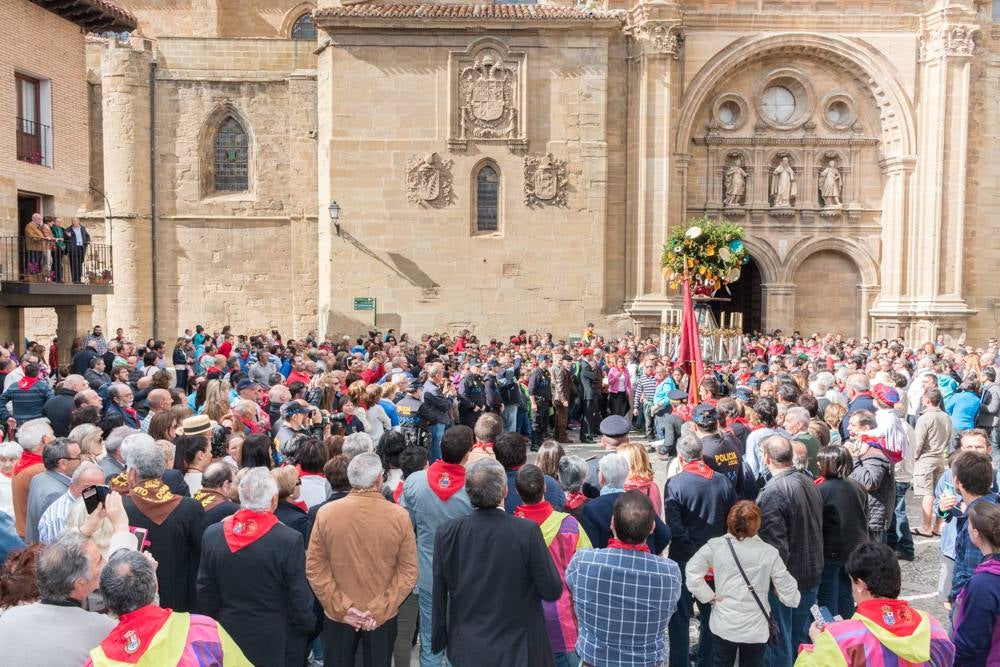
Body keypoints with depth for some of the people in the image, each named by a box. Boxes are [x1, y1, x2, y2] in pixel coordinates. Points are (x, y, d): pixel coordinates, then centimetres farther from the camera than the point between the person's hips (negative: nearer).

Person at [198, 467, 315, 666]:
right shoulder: (290, 540, -23)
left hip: (228, 636, 4)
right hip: (276, 643, -3)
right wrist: (308, 627, 3)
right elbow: (300, 598, -15)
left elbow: (204, 592, 0)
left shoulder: (212, 534, -10)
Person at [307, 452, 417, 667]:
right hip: (384, 617, 0)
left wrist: (341, 608, -6)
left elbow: (314, 568, -8)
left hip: (337, 615, 1)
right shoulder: (399, 516, -13)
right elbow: (409, 571, -11)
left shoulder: (325, 513, -11)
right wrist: (379, 610, -9)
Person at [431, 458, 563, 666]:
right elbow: (552, 591, -14)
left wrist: (438, 641, 11)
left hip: (466, 650, 2)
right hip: (518, 649, -2)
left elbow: (439, 596, -2)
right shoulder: (528, 531, -21)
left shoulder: (446, 533, -12)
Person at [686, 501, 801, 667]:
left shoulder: (715, 545, -12)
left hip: (723, 626, 1)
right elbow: (787, 591, -9)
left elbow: (692, 572, -13)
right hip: (756, 628, -1)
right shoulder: (769, 552, -15)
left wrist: (708, 596, -2)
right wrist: (793, 598, 14)